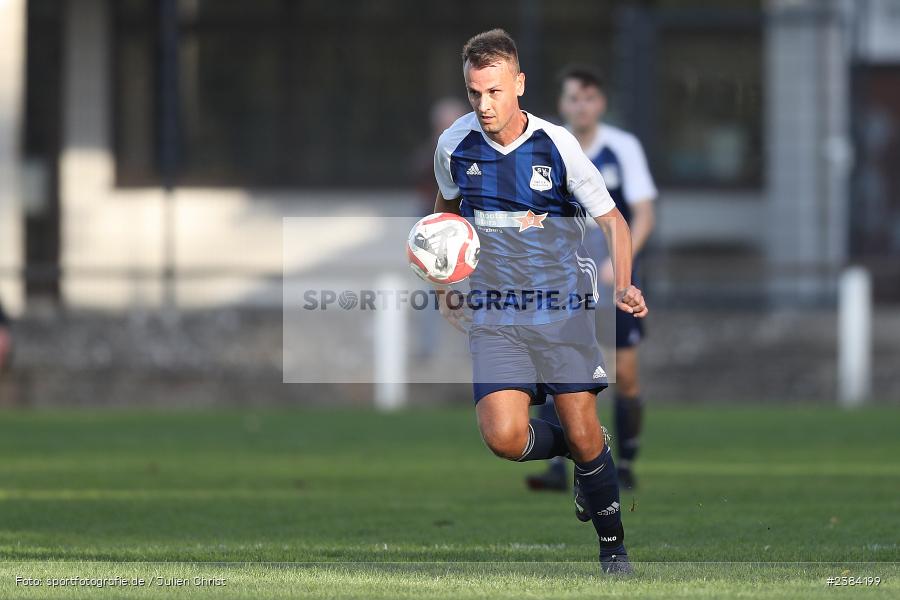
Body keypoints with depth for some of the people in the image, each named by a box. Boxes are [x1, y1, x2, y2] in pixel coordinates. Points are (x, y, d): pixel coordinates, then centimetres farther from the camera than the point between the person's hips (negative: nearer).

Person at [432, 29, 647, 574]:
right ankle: (573, 450, 17)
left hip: (562, 310, -2)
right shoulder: (454, 146, -1)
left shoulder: (557, 144, -8)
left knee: (585, 435, -5)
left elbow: (613, 221, -2)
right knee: (504, 438, -17)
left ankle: (613, 543, 19)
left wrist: (624, 286, -17)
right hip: (493, 318, 2)